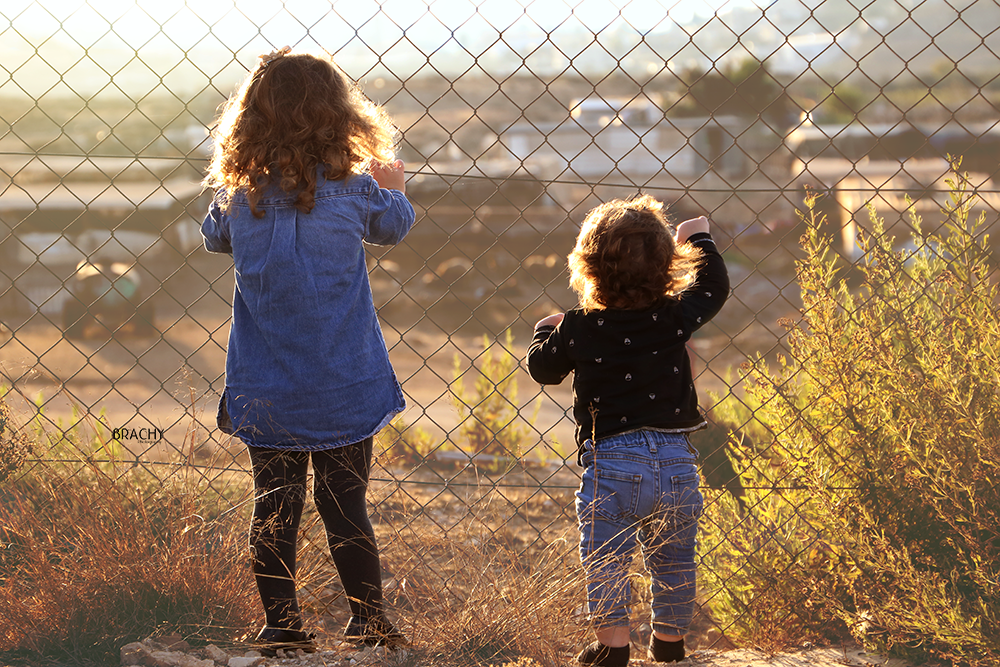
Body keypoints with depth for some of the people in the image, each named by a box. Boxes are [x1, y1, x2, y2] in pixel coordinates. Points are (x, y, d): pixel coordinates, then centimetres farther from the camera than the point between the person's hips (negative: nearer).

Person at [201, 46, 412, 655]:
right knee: (346, 508, 8)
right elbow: (394, 224, 11)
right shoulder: (353, 189, -11)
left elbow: (215, 238, 16)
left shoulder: (237, 193, -6)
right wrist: (393, 185, 33)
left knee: (274, 508, 10)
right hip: (343, 387, -1)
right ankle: (368, 624, 15)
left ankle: (281, 628, 14)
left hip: (264, 392, 1)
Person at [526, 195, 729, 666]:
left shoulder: (579, 328, -7)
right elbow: (713, 287, 17)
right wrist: (698, 240, 31)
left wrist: (546, 330, 30)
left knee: (606, 560, 7)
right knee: (673, 559, 17)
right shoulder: (674, 317, -3)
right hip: (675, 460, 3)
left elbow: (542, 367, 11)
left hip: (611, 460, -3)